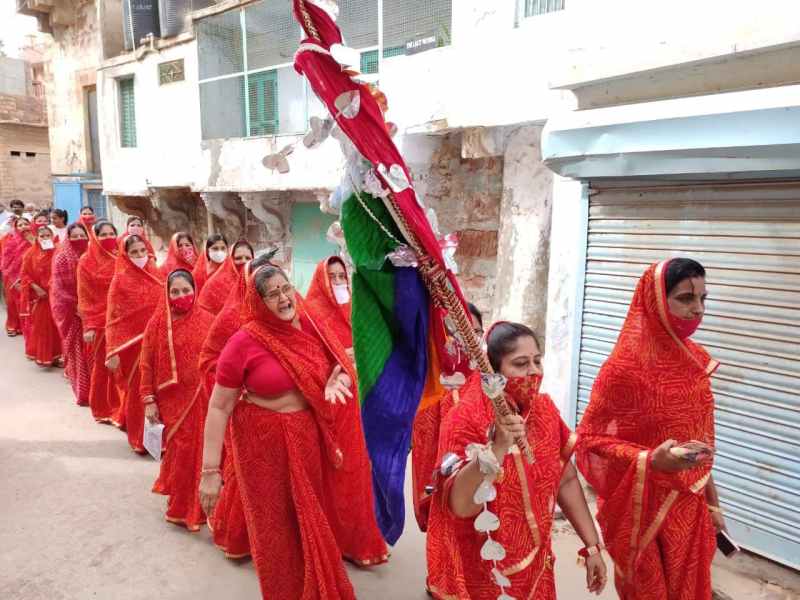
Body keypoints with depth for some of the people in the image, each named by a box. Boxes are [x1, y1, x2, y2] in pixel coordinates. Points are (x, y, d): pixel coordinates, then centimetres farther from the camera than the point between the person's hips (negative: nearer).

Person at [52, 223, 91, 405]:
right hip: (71, 312, -2)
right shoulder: (61, 258, 0)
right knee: (77, 350, 2)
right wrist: (75, 306, -13)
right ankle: (84, 392, 11)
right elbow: (59, 287, -5)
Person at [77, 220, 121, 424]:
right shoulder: (86, 262, 0)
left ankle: (118, 408, 15)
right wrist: (88, 326, -8)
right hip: (98, 321, -2)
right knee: (101, 366, 5)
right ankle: (102, 409, 19)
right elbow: (84, 297, -2)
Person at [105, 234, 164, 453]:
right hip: (133, 345, -3)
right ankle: (141, 438, 22)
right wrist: (113, 352, -11)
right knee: (138, 391, 7)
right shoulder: (121, 280, -5)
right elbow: (113, 319, -6)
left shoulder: (156, 275, 6)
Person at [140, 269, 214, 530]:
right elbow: (147, 364, -1)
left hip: (202, 398, 1)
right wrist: (148, 400, -4)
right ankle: (180, 506, 28)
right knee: (180, 450, 7)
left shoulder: (207, 320, -1)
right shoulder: (158, 322, -3)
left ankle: (197, 506, 29)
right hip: (173, 399, -1)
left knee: (201, 450, 8)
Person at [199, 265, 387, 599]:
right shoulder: (244, 343, -17)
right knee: (279, 524, 13)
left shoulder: (310, 327, -4)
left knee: (315, 515, 20)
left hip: (312, 439, 4)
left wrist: (335, 382, -18)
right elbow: (219, 408, -14)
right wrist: (210, 470, -16)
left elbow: (342, 369, 6)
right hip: (266, 445, -4)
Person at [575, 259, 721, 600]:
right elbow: (590, 439, -16)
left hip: (689, 506, 6)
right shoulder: (624, 367, -22)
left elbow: (700, 438, 9)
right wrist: (652, 461, -29)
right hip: (641, 508, -6)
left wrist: (710, 501, 14)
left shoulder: (697, 359, -1)